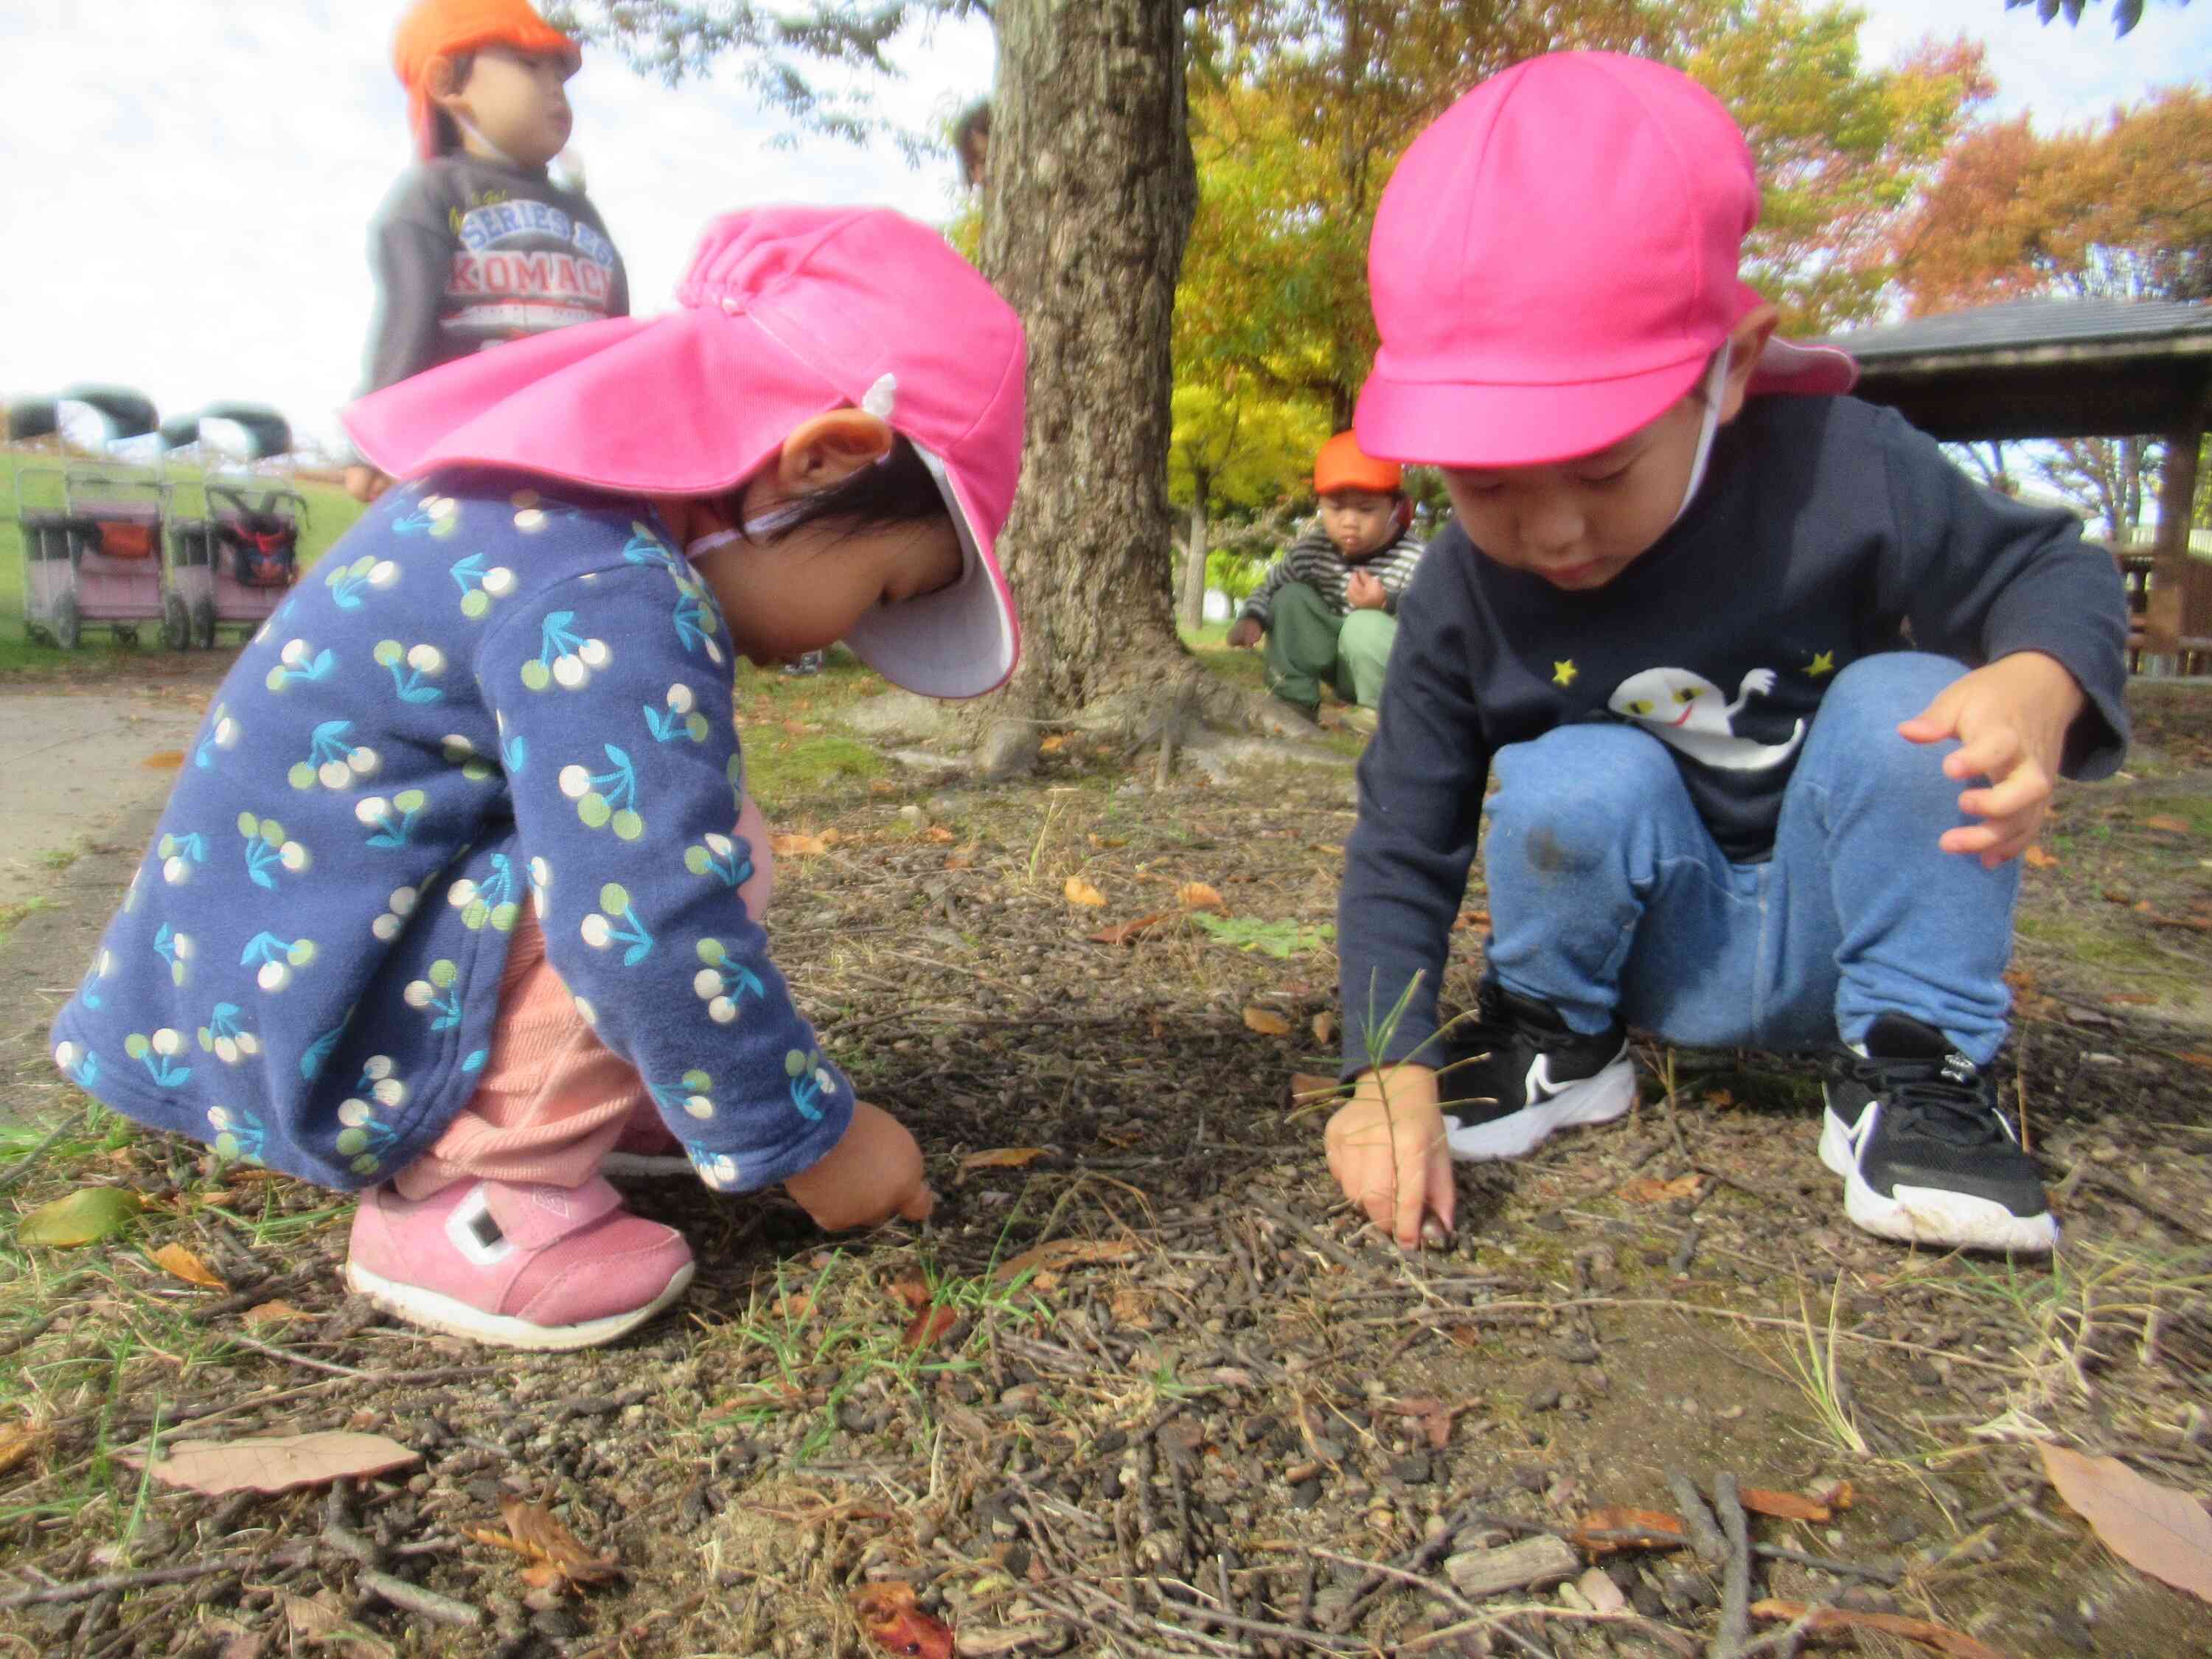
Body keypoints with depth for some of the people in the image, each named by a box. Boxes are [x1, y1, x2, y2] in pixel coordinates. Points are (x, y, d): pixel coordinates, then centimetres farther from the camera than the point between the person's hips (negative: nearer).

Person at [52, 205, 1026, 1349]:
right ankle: (467, 1206, -10)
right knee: (674, 855, -23)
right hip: (309, 1029, -10)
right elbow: (652, 926, -31)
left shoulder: (529, 514, 5)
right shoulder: (607, 601, -27)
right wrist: (809, 1137, -17)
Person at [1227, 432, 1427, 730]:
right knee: (1290, 598, -7)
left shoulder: (1413, 560, -23)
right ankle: (1294, 700, -3)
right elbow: (1272, 584, 5)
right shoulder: (1316, 548, -8)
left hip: (1394, 676, -5)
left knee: (1366, 627, -34)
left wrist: (1386, 606, -40)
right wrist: (1251, 618, -15)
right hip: (1343, 668, 6)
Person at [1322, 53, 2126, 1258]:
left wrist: (2040, 688, -29)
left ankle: (1910, 1065, -8)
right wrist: (1393, 1074, -26)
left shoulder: (1846, 476, -20)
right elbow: (1401, 850, -13)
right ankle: (1557, 1039, 1)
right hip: (1668, 954, 0)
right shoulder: (1461, 598, -17)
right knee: (1573, 784, -30)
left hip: (1841, 924, 1)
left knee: (1912, 703, -26)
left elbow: (2047, 571, -3)